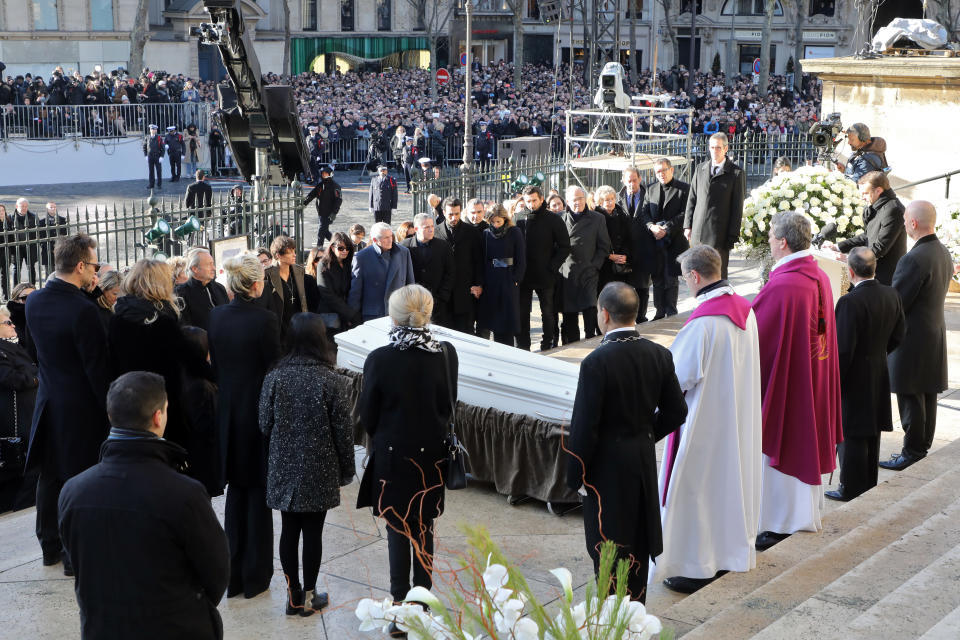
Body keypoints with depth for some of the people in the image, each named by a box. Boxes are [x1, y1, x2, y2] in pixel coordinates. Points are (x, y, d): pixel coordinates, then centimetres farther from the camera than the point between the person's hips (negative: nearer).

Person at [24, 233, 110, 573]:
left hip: (48, 402, 7)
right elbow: (97, 366, -22)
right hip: (80, 408, -7)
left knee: (50, 476, 18)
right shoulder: (83, 310, -24)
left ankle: (50, 545, 31)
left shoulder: (34, 301, -2)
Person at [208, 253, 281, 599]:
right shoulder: (265, 320, -17)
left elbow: (213, 365, 5)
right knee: (259, 493, 6)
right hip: (259, 412, -5)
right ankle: (255, 577, 14)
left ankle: (233, 575, 21)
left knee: (236, 491, 16)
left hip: (227, 412, 5)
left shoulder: (216, 317, -2)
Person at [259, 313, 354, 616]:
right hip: (319, 471, -2)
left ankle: (293, 594, 21)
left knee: (289, 530, 12)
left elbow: (265, 425, 0)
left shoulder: (274, 378, -7)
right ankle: (309, 595, 18)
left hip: (284, 468, 2)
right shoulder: (332, 381, -13)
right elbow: (343, 431, -8)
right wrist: (346, 470, 4)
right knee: (313, 531, 8)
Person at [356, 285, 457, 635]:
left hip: (392, 453, -2)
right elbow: (449, 404, 1)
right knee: (424, 528, 17)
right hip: (432, 454, 3)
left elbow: (367, 415, -8)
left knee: (398, 531, 9)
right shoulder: (446, 354, -11)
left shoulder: (379, 359, -18)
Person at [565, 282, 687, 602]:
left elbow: (584, 427, -19)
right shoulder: (659, 355, -4)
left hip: (608, 467, -6)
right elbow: (676, 412, 3)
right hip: (644, 462, 6)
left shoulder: (596, 362, -22)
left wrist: (575, 475, -8)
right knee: (638, 544, 18)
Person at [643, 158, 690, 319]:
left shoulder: (684, 189, -1)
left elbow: (684, 214, -8)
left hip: (674, 241, -4)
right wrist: (652, 227, -12)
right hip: (655, 241, 4)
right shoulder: (651, 189, 14)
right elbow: (645, 212, 8)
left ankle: (671, 314, 6)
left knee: (671, 279, -2)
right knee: (657, 279, 7)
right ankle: (660, 312, 15)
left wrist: (666, 229, -15)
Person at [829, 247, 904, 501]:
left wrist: (832, 382, -14)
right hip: (879, 376, 8)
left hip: (854, 378, -8)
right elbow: (897, 336, 10)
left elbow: (843, 349, -23)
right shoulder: (892, 295, -1)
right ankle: (869, 485, 30)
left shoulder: (850, 302, -24)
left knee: (850, 435, 3)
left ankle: (852, 490, 12)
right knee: (871, 433, 18)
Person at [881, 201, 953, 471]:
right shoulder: (944, 254, 5)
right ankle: (924, 446, 28)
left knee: (910, 398, 0)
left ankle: (912, 452, 8)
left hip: (912, 340, -9)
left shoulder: (914, 259, -24)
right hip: (935, 334, 9)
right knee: (927, 396, 17)